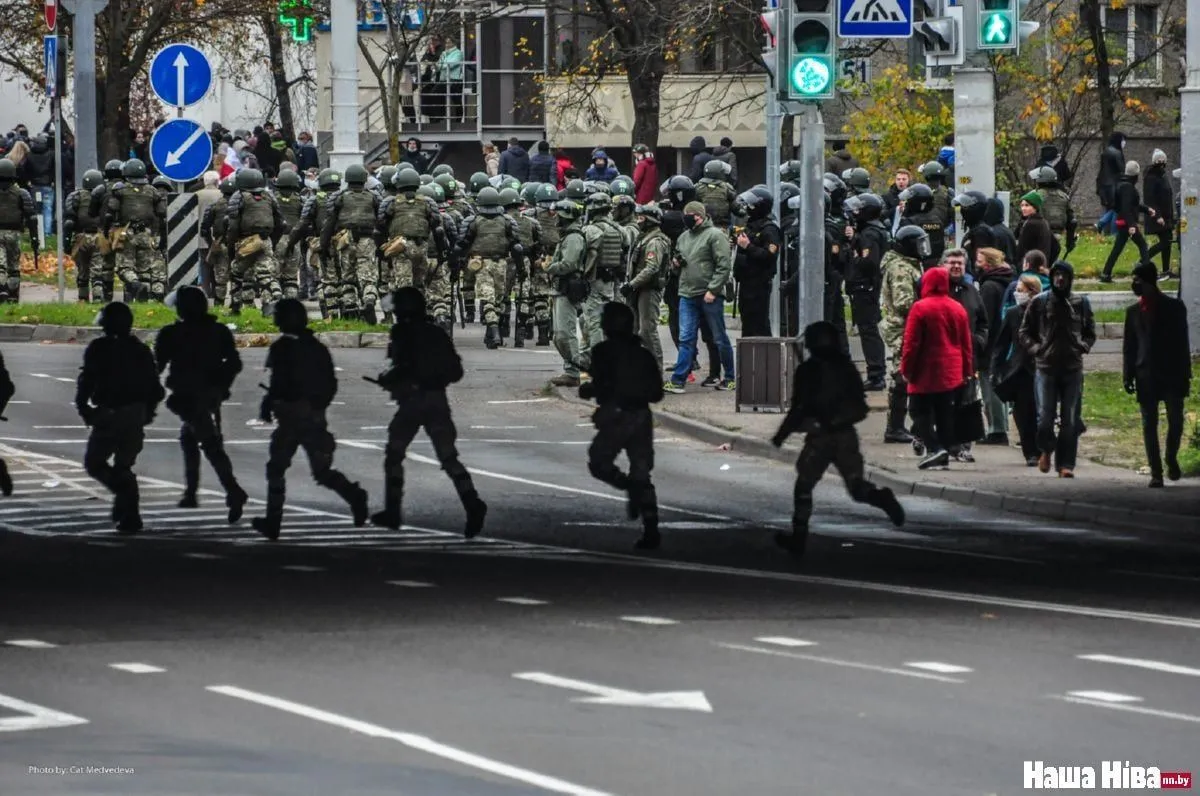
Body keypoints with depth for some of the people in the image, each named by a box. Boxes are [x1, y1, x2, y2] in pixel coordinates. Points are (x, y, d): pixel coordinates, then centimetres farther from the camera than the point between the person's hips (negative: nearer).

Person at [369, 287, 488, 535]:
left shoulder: (402, 333, -5)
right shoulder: (436, 334, 14)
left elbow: (402, 367, -18)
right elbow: (455, 371, 14)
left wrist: (385, 380, 1)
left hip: (412, 400, -5)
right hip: (438, 400, 5)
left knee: (394, 456, 12)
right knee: (448, 457, 0)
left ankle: (393, 511, 12)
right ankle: (472, 503, -21)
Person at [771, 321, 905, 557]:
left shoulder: (808, 371, -10)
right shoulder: (846, 367, 6)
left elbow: (800, 408, -12)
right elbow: (860, 406, 13)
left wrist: (782, 434, -2)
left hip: (819, 437, -4)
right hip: (847, 434, 4)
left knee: (803, 486, 12)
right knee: (856, 485, 6)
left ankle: (799, 536, 14)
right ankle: (881, 498, -25)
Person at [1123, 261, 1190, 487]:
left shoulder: (1174, 307, 4)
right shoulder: (1133, 311, 10)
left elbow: (1182, 342, 3)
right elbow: (1129, 347, 10)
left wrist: (1185, 375, -2)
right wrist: (1129, 376, 1)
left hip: (1172, 373, -2)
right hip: (1146, 375, 2)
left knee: (1176, 420, -5)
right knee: (1149, 424, -2)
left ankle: (1171, 460, 20)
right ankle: (1156, 472, 1)